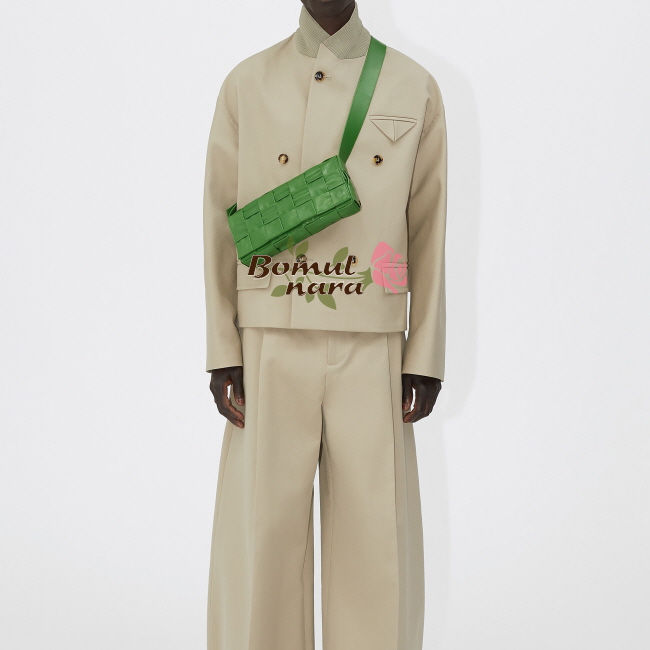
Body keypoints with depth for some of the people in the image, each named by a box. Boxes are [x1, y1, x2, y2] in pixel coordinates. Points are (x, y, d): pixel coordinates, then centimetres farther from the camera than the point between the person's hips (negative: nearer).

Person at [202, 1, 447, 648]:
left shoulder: (415, 89, 6)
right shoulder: (246, 85, 6)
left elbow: (428, 234, 6)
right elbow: (220, 226, 6)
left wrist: (425, 358, 2)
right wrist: (222, 354, 1)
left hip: (371, 352, 0)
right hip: (271, 350, 0)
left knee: (375, 540, 4)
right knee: (261, 534, 2)